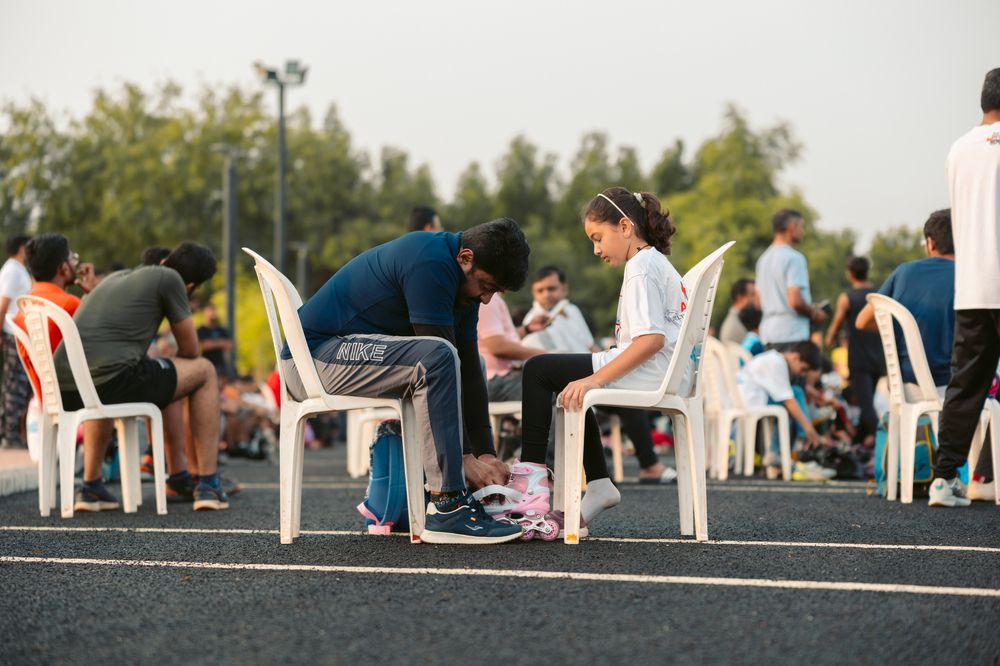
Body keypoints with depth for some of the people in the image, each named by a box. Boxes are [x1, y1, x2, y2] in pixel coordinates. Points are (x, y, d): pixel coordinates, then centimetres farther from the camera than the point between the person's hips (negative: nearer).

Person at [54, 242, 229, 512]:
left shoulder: (115, 277, 28)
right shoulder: (169, 279, 7)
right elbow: (190, 348, 13)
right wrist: (171, 371, 35)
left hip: (64, 393, 7)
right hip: (112, 382, -7)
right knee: (204, 371, 14)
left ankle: (90, 487, 35)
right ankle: (207, 485, 12)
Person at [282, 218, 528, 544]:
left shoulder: (465, 284, 9)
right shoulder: (431, 262, -22)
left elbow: (469, 370, 9)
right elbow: (442, 357, -23)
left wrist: (486, 452, 4)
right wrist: (465, 454, -20)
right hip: (315, 355, -11)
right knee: (435, 359, -30)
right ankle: (447, 507, -27)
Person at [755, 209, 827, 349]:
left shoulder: (764, 258, 15)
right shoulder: (794, 258, -11)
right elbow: (795, 301, -20)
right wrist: (814, 313, -2)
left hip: (767, 332, 8)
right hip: (792, 334, -8)